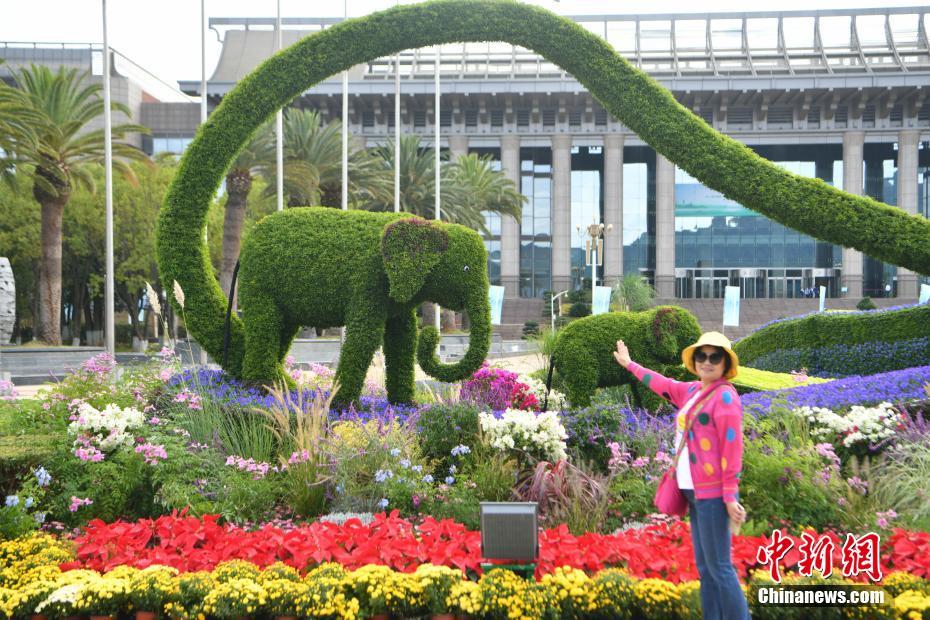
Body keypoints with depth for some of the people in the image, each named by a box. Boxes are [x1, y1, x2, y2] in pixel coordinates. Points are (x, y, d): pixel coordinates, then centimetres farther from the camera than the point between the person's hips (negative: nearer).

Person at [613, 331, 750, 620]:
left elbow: (732, 448, -15)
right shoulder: (692, 391, 14)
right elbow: (662, 384, 34)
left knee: (719, 566, -10)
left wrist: (730, 496, -18)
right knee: (704, 567, 8)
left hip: (713, 493, -9)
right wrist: (631, 365, 48)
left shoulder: (724, 395, -10)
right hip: (696, 491, 9)